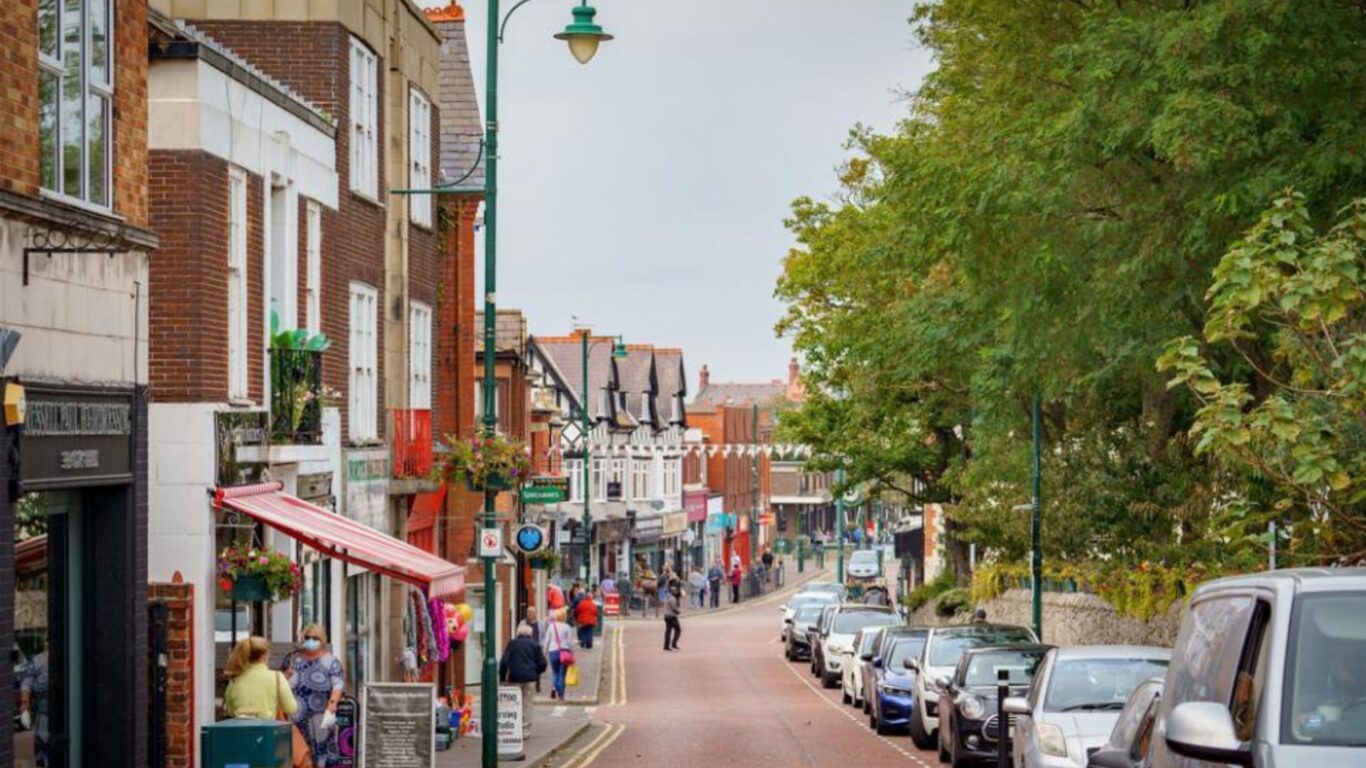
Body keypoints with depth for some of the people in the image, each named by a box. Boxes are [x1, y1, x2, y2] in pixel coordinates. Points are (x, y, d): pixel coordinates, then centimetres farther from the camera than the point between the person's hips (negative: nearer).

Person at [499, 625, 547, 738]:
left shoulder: (512, 643, 1)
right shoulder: (535, 645, 2)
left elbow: (504, 662, -4)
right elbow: (542, 664, 1)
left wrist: (502, 677, 3)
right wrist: (536, 673, 19)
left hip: (515, 678, 0)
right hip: (530, 678, 0)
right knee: (527, 704, 4)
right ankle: (525, 730, 3)